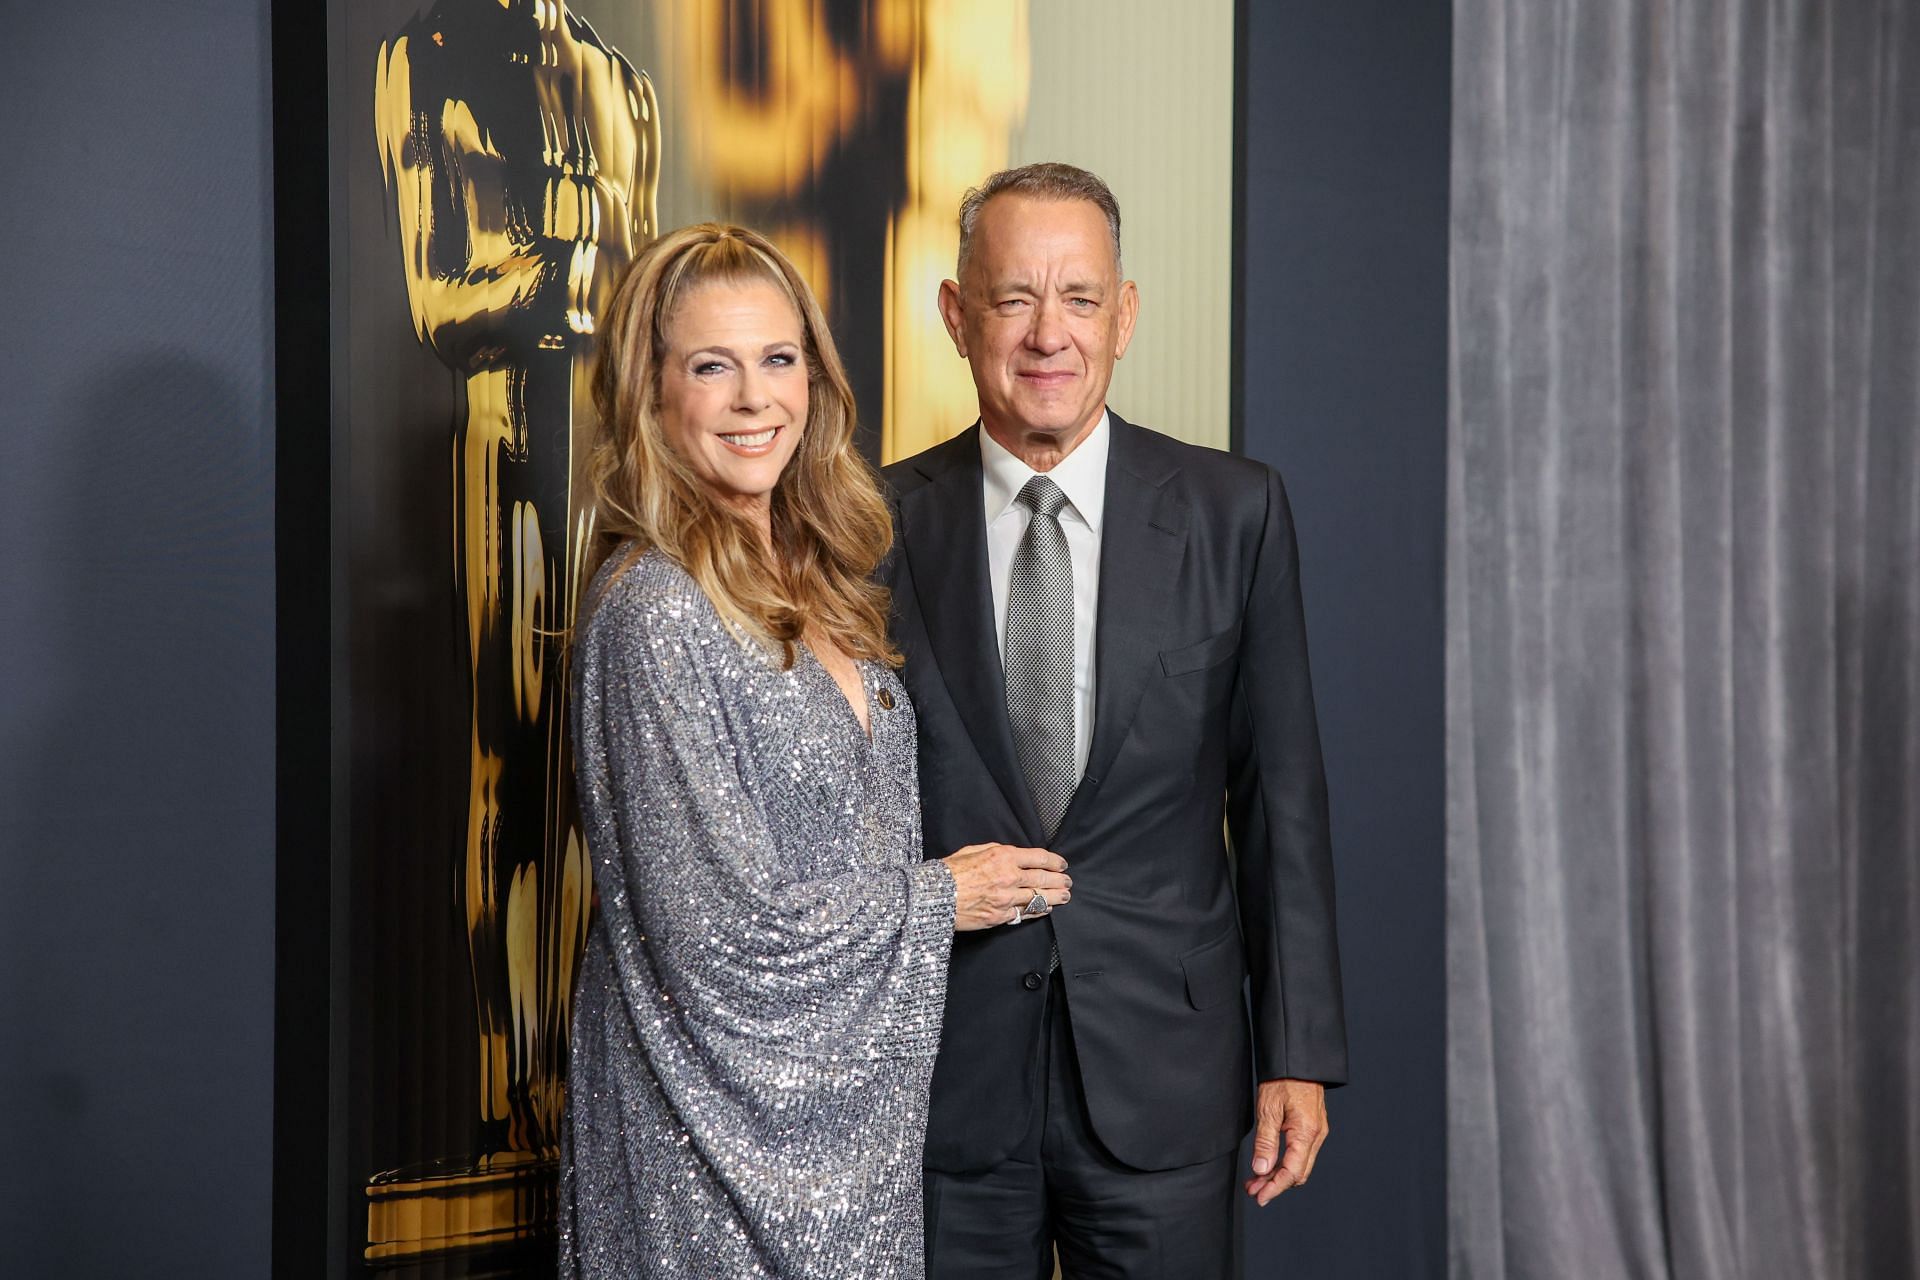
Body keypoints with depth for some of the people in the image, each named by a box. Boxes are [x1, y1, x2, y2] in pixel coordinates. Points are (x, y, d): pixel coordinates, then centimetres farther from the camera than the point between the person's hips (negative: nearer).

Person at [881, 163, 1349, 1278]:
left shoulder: (1233, 512, -1)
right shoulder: (882, 525, -1)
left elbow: (1279, 794, 1)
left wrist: (1299, 1055, -1)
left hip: (1162, 1071, 0)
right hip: (947, 1071, 0)